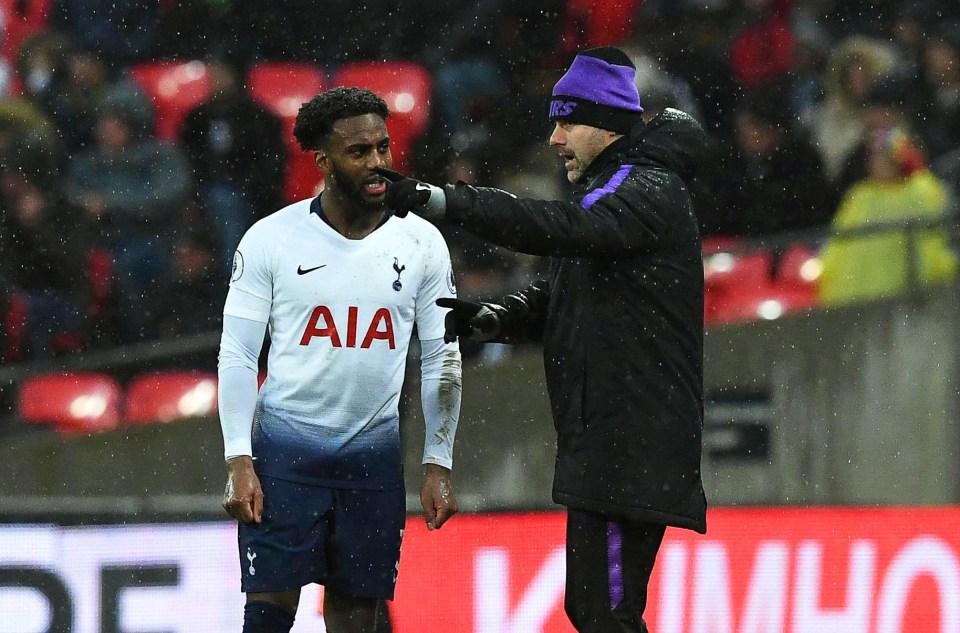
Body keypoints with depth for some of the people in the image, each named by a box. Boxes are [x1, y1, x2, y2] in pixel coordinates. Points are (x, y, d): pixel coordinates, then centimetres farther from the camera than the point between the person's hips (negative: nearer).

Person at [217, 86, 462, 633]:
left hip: (374, 458, 2)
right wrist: (239, 463, -9)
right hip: (285, 451, -2)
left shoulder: (421, 243, 2)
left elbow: (442, 361, 7)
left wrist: (439, 466, 2)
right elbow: (237, 357, -2)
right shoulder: (270, 240, -4)